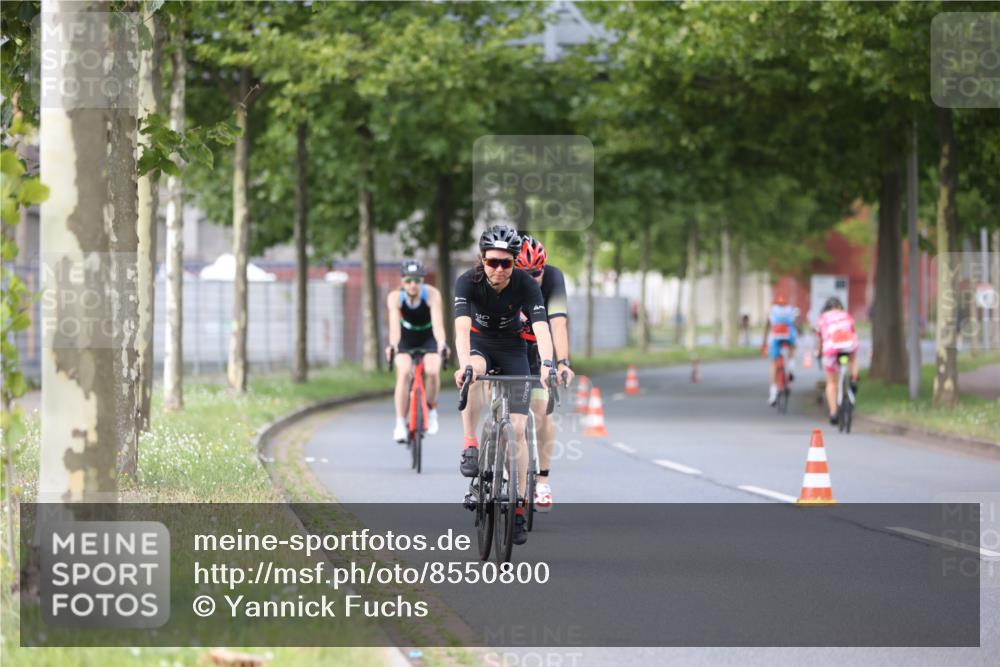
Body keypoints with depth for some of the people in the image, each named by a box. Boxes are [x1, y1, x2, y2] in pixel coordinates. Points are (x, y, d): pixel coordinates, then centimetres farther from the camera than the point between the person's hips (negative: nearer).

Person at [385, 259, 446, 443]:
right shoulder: (395, 297, -25)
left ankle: (431, 408, 4)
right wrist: (393, 345, -58)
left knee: (432, 371, -25)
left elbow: (438, 322, -39)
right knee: (403, 372, -24)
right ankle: (400, 423, -18)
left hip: (428, 337, 0)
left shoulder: (432, 295, -28)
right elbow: (394, 323, -39)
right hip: (406, 338, 0)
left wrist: (441, 343, -57)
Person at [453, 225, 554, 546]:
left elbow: (541, 327, -35)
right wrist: (464, 364, -56)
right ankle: (470, 447, -30)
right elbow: (462, 326, -39)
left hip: (512, 347, 1)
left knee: (517, 428, -8)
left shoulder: (526, 284, -24)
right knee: (474, 372, -39)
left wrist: (547, 363, -54)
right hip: (479, 342, -1)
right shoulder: (468, 281, -26)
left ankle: (518, 507, 0)